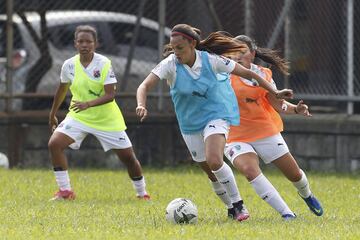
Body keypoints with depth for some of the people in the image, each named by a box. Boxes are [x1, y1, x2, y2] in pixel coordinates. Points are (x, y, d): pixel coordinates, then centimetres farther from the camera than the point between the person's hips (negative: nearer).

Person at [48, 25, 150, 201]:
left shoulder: (104, 64, -16)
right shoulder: (69, 65, -6)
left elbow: (110, 94, -22)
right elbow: (62, 89, 13)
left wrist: (88, 104, -37)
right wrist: (52, 114, 22)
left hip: (107, 119, -2)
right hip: (78, 116, 2)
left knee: (128, 156, 1)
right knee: (54, 143, -19)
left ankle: (142, 193, 25)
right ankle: (65, 191, -10)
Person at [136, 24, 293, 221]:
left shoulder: (210, 60, -16)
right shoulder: (170, 65, -16)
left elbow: (246, 73, -7)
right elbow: (145, 86, -24)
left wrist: (275, 92, -5)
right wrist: (141, 105, -46)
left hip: (215, 115, -3)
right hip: (190, 123, 3)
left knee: (214, 161, -27)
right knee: (212, 173, 10)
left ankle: (238, 204, -11)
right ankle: (231, 208, 32)